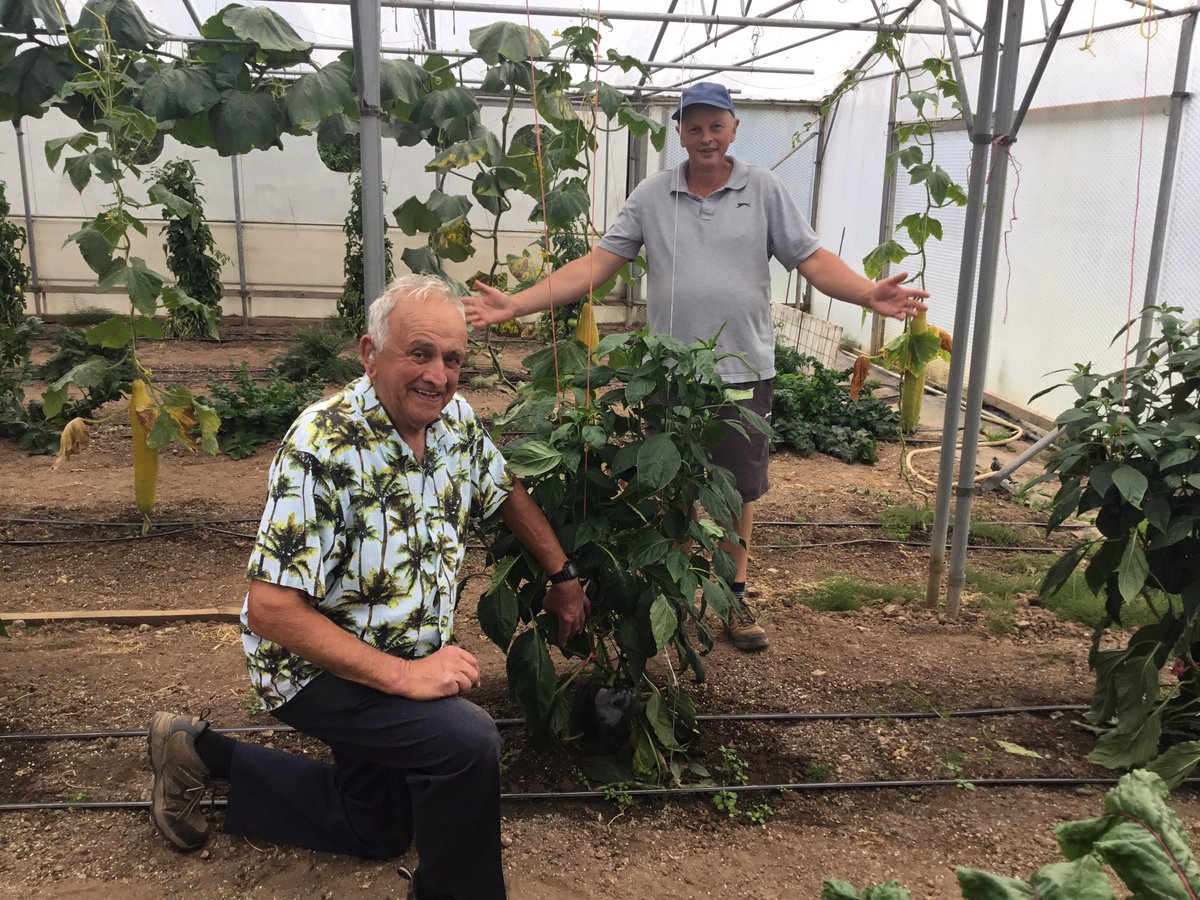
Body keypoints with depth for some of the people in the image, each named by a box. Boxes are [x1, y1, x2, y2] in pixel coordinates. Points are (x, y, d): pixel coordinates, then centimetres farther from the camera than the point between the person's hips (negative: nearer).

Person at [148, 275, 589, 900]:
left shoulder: (454, 418, -9)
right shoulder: (324, 449, -30)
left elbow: (506, 493, 11)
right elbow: (270, 610, -31)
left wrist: (563, 578, 12)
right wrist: (402, 675, -32)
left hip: (405, 657, 8)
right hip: (319, 666, -8)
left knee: (376, 832, 22)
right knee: (467, 741, -31)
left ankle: (203, 757, 32)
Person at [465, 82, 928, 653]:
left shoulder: (764, 190, 2)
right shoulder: (651, 196, 3)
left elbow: (812, 259, -2)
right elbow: (596, 264, -2)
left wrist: (868, 294, -22)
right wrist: (516, 304, -12)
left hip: (744, 370, 0)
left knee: (740, 489, 10)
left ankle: (735, 598, 27)